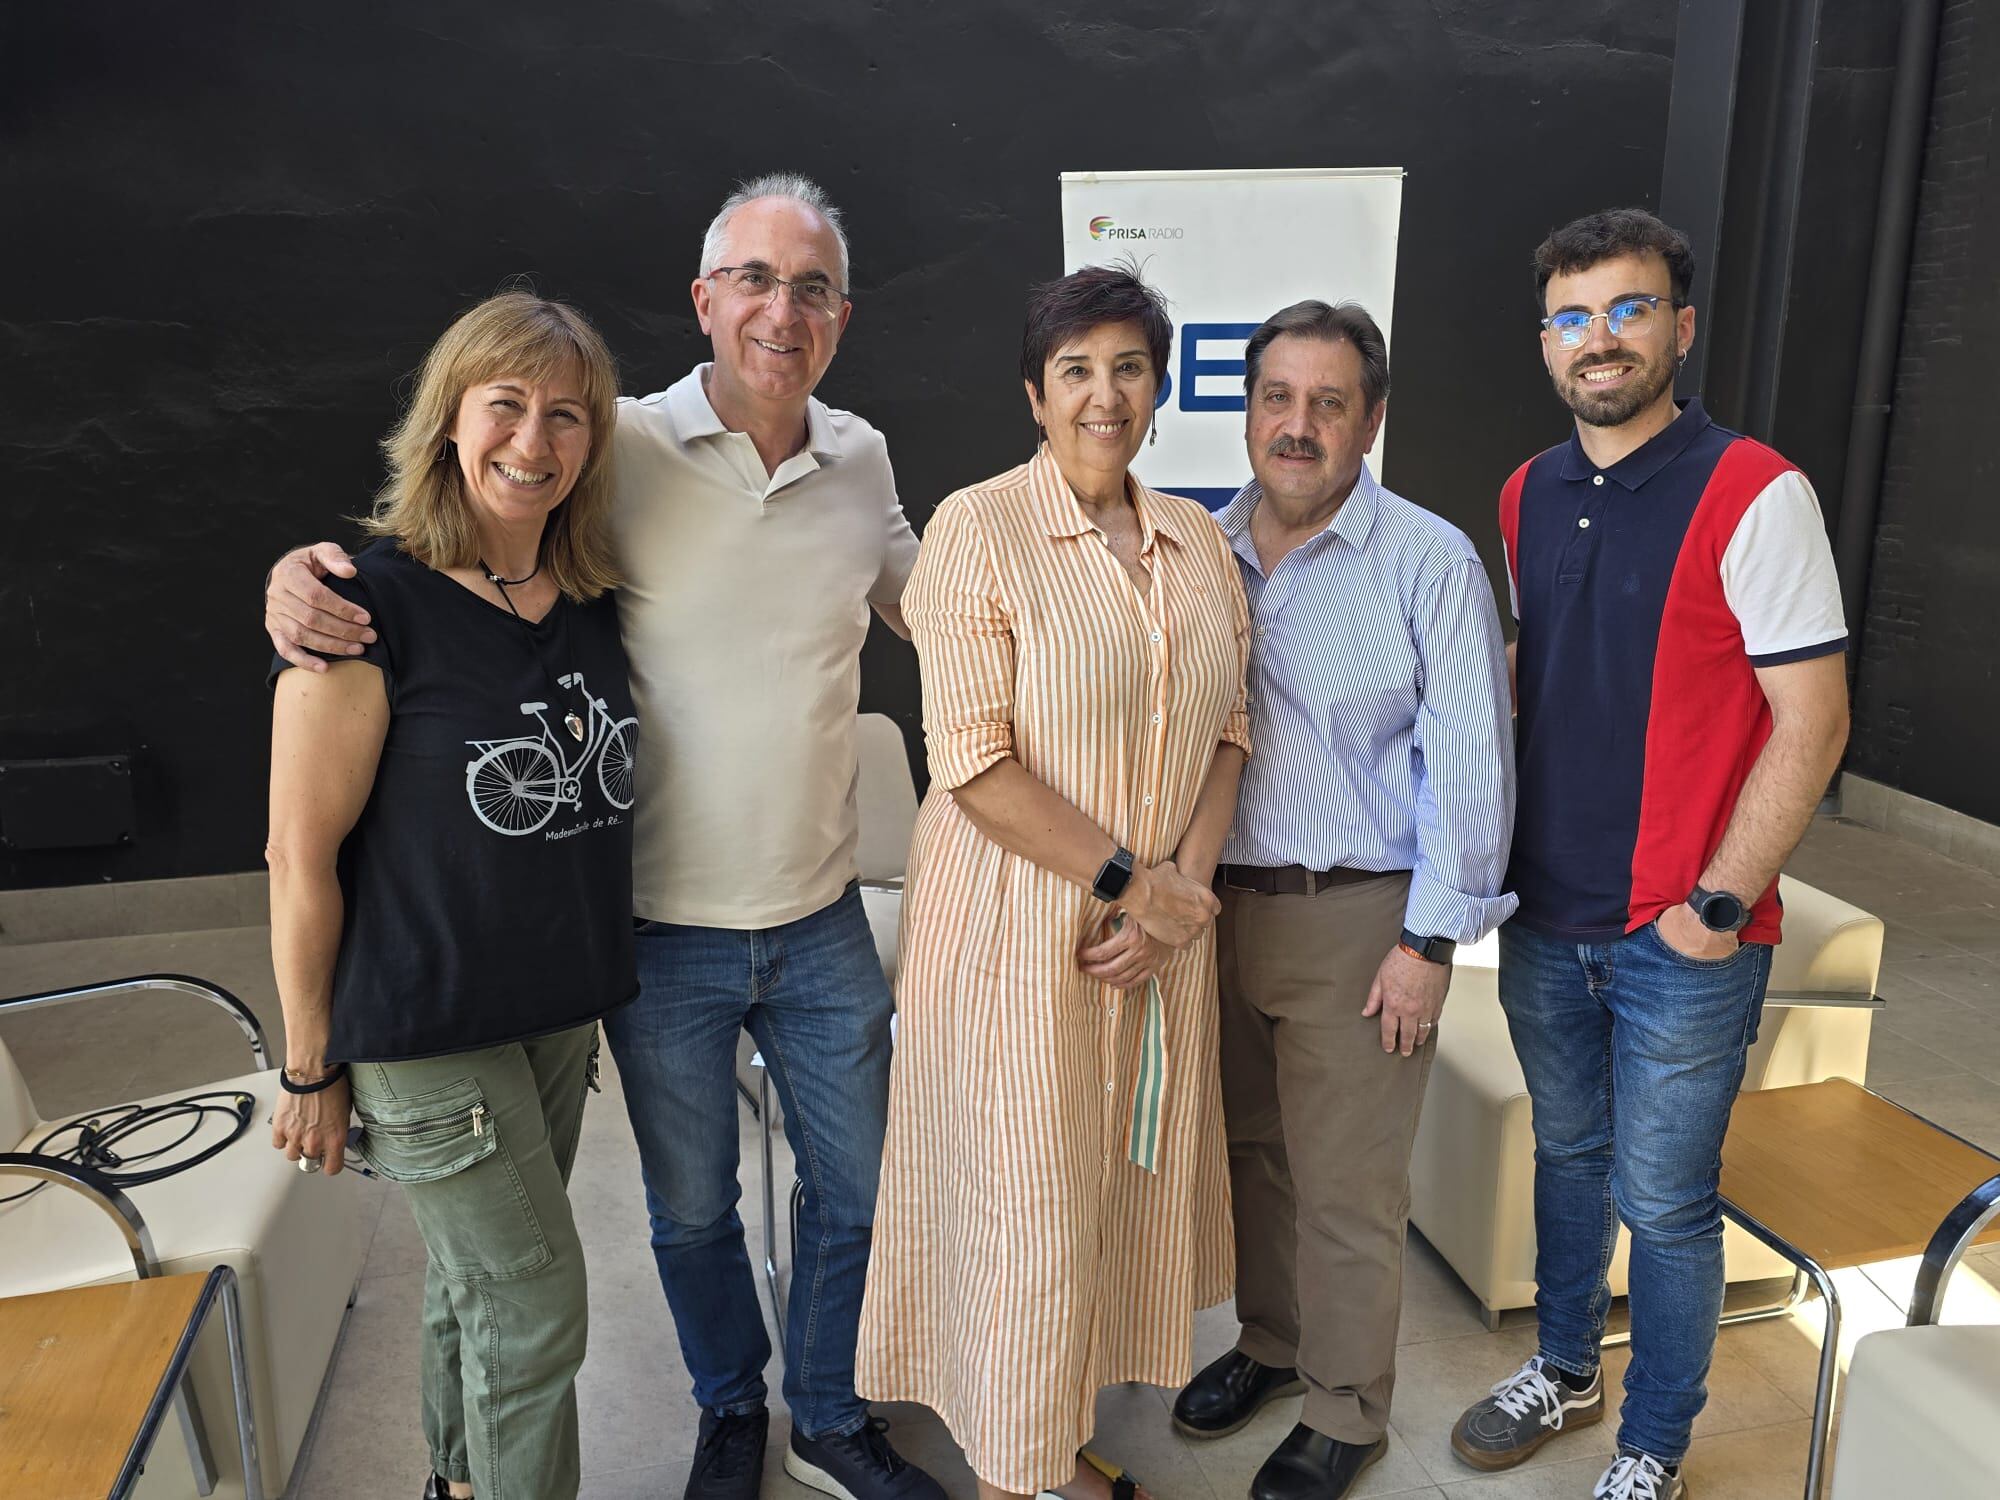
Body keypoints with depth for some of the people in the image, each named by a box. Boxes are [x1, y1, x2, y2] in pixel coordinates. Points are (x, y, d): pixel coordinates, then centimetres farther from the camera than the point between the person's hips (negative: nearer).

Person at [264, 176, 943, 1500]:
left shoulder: (861, 459, -1)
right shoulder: (621, 450, -13)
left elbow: (924, 598, 17)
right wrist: (303, 573, -25)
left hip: (822, 920, 3)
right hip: (662, 930, -3)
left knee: (856, 1190, 17)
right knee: (691, 1207, 19)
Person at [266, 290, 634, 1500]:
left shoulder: (593, 604, 2)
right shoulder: (373, 606, -17)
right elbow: (302, 853, -15)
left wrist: (606, 985, 12)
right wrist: (313, 1066, -10)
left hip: (561, 1011, 6)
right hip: (425, 1025, -6)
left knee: (481, 1274, 23)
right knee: (537, 1306, 1)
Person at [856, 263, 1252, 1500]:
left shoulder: (1198, 543, 8)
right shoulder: (979, 529, -10)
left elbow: (1226, 730, 8)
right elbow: (975, 762, -16)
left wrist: (1184, 877, -7)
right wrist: (1123, 879, -16)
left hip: (1162, 927, 6)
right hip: (1021, 926, -5)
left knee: (1123, 1189, 16)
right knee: (1027, 1209, 6)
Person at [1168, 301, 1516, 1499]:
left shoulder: (1429, 563, -10)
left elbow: (1470, 762, -11)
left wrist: (1430, 942, -13)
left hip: (1354, 919, -4)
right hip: (1219, 904, 5)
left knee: (1347, 1191, 7)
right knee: (1251, 1151, 20)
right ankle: (1271, 1343, 43)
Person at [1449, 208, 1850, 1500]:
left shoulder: (1754, 493, -14)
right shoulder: (1530, 496, 5)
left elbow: (1813, 719, -15)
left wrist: (1717, 904, -15)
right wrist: (1491, 844, 9)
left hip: (1682, 938, -5)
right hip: (1546, 914, 6)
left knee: (1664, 1201, 8)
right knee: (1568, 1154, 22)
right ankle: (1565, 1370, 43)